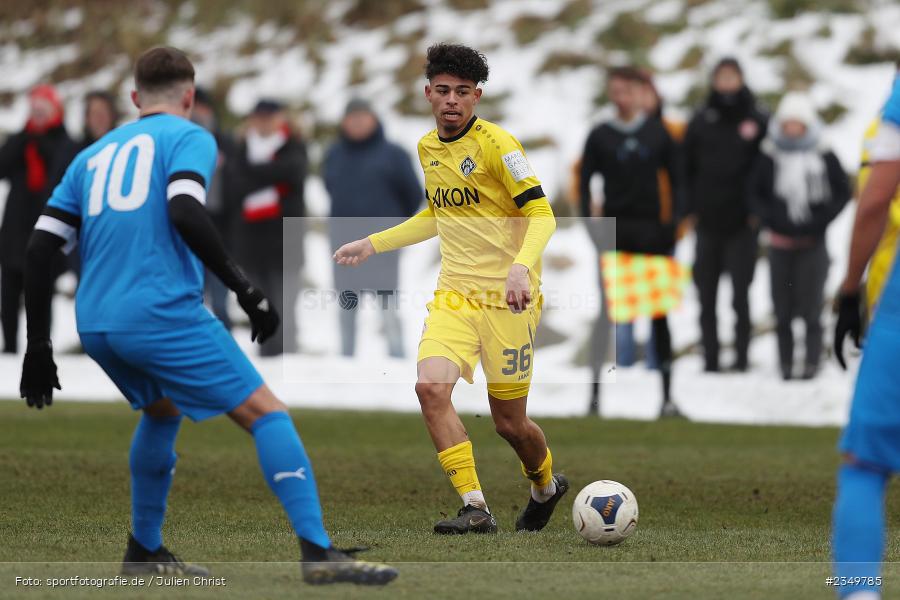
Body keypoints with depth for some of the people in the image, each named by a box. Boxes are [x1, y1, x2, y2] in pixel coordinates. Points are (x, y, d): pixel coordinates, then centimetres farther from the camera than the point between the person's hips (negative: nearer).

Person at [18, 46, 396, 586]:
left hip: (95, 325, 7)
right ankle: (319, 552, -15)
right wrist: (245, 289, -13)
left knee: (162, 411, 32)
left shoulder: (94, 154, 22)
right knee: (267, 414, -3)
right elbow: (184, 214, -16)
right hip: (163, 314, -7)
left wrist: (38, 345, 18)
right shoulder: (188, 137, 5)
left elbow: (41, 248, 14)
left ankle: (145, 552, 32)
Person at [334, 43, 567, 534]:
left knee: (508, 421, 1)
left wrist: (521, 265, -31)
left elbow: (540, 213, -14)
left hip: (507, 299, -5)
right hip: (453, 295, 5)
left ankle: (546, 486, 35)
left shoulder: (495, 143, -11)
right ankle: (475, 509, -18)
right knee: (431, 386, -21)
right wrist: (372, 244, 25)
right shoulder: (427, 148, 11)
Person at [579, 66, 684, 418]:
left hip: (651, 230, 1)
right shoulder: (600, 136, 4)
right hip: (615, 229, -1)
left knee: (659, 313, 2)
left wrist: (673, 221, 0)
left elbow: (676, 178, 10)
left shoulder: (657, 132, 6)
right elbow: (585, 181, 4)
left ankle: (667, 394, 3)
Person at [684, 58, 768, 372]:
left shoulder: (757, 121, 2)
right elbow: (686, 167, 9)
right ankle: (710, 359, 8)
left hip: (742, 222, -2)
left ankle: (742, 355, 2)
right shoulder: (701, 121, 7)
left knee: (740, 294, -4)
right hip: (707, 221, 2)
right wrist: (690, 209, 1)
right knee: (706, 296, 3)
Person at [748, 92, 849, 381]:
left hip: (813, 242, -1)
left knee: (811, 307, -7)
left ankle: (812, 362, -2)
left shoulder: (825, 159, 0)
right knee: (782, 309, 2)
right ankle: (785, 364, 9)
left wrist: (821, 221, -6)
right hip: (780, 243, 1)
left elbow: (843, 193, 5)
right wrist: (771, 218, -8)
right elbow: (754, 194, 7)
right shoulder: (768, 159, 2)